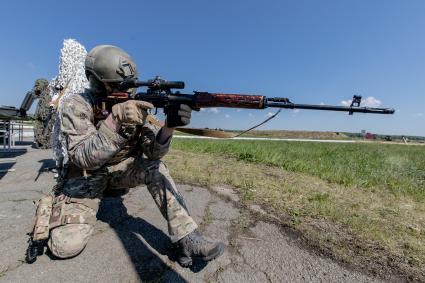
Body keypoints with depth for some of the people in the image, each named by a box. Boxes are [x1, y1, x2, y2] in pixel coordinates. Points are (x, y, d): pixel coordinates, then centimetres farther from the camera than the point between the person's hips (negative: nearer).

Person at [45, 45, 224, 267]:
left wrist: (168, 127, -41)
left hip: (121, 170, 3)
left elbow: (153, 152, -20)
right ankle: (51, 209, 16)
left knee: (155, 168, -25)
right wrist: (116, 120, -46)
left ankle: (187, 240, -21)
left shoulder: (136, 106, -11)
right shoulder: (75, 105, -19)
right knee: (66, 245, -19)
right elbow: (84, 158, -31)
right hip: (85, 176, -2)